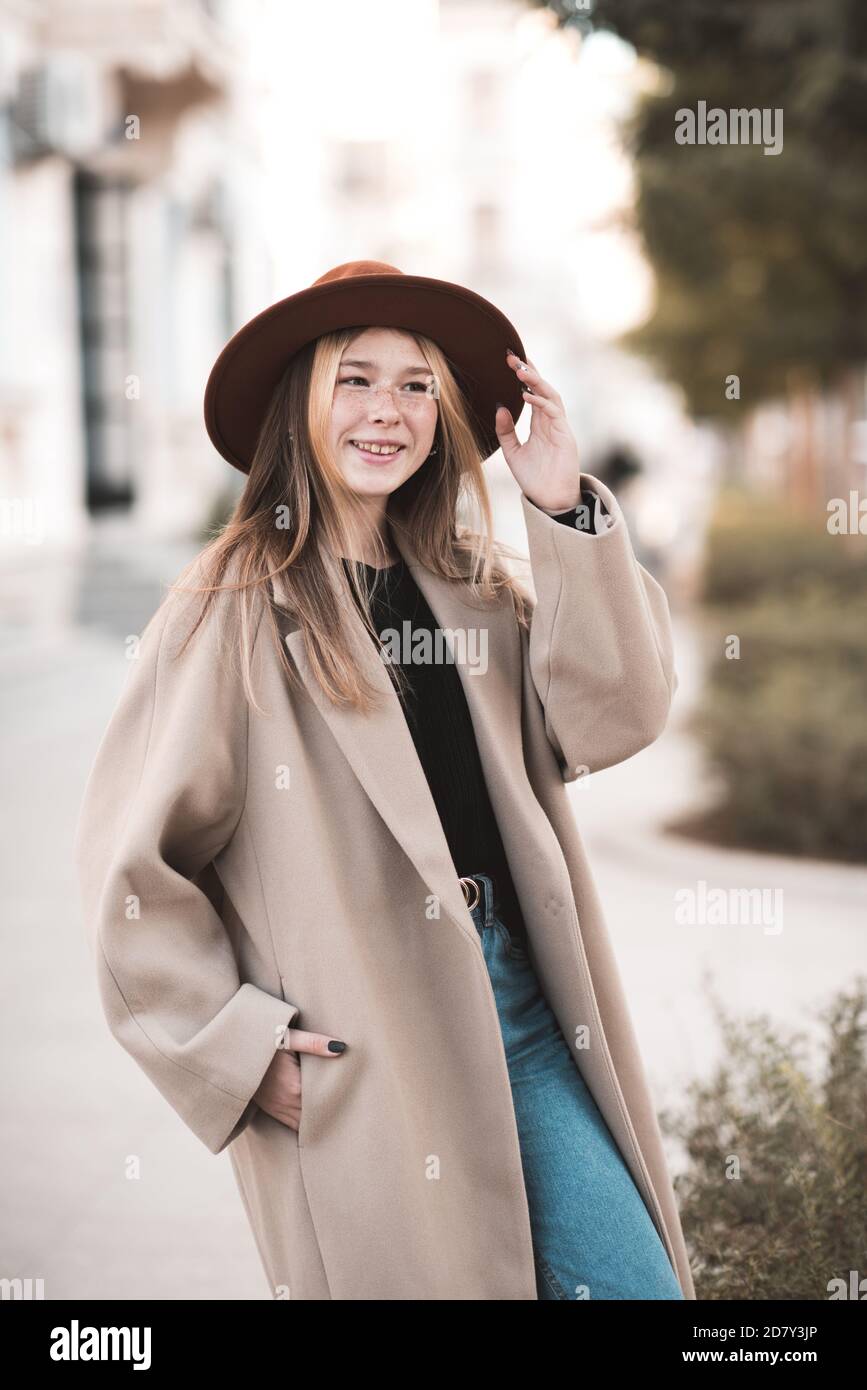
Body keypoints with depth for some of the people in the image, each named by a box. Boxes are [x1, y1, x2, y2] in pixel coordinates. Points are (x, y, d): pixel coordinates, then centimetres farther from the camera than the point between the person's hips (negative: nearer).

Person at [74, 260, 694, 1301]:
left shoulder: (473, 586, 11)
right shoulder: (234, 609, -5)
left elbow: (606, 721, -2)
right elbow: (132, 862, -6)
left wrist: (567, 513, -7)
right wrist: (237, 1040, -10)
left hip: (520, 1003, 5)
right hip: (358, 1055, -5)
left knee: (637, 1281, 6)